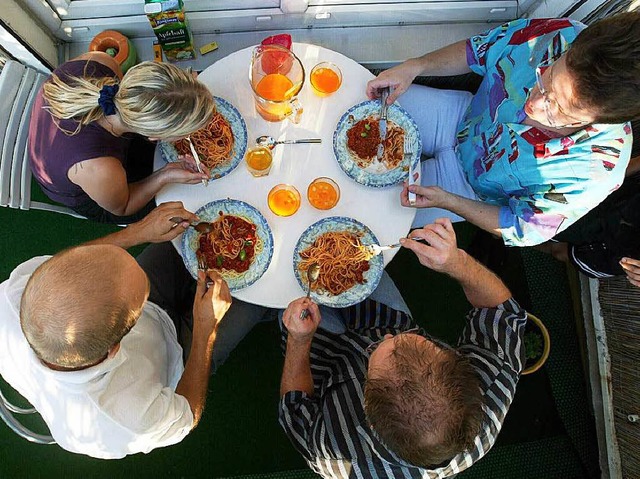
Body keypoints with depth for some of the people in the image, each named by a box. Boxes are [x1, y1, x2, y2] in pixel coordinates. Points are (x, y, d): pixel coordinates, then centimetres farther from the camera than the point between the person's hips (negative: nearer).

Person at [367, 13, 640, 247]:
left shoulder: (594, 175, -36)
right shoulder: (561, 36, -28)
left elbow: (521, 230, -21)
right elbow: (476, 52, -9)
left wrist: (446, 201, -29)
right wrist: (414, 67, -23)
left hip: (471, 185, -3)